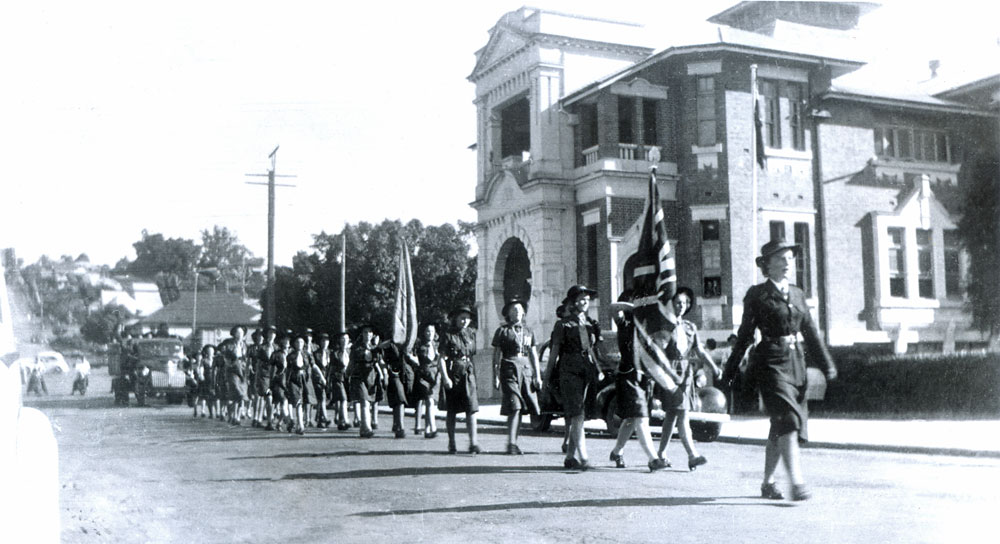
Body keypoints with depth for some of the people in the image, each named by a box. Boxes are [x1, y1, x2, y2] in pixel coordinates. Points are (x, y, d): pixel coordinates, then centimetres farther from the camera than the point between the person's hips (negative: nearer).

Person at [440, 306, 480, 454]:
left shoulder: (471, 334, 11)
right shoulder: (448, 335, -3)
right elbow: (442, 358, -8)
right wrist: (445, 377, -17)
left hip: (468, 374, 3)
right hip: (452, 374, -3)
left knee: (472, 408, -9)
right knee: (451, 411, 6)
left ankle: (473, 443, -10)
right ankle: (451, 443, 16)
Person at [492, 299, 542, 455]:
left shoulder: (528, 332, 18)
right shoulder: (502, 331, 4)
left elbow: (533, 355, 19)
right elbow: (496, 355, 3)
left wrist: (537, 376, 13)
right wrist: (495, 376, -3)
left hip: (526, 371, 5)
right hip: (509, 370, -5)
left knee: (520, 409, 3)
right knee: (514, 407, -14)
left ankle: (514, 441, 15)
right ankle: (511, 443, -13)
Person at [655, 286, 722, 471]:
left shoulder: (690, 327, 15)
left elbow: (700, 350, 11)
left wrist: (713, 367, -2)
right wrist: (670, 372, -18)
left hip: (686, 372, 6)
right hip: (669, 371, -6)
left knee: (672, 414, 10)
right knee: (682, 413, -12)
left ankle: (661, 453, 20)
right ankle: (692, 455, -17)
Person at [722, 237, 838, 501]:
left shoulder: (797, 294, 15)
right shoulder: (757, 294, -1)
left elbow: (810, 332, 15)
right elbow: (744, 334, 1)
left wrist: (827, 364, 7)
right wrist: (730, 369, 1)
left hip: (795, 363, 6)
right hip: (770, 363, -6)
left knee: (780, 426, 9)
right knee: (787, 420, -17)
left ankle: (768, 482, 20)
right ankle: (797, 483, -19)